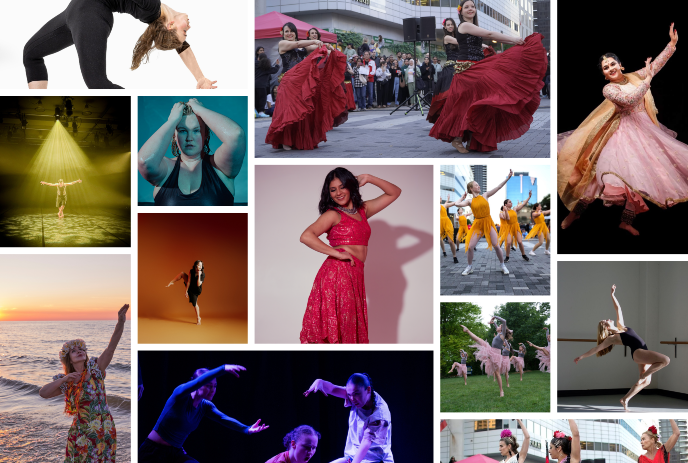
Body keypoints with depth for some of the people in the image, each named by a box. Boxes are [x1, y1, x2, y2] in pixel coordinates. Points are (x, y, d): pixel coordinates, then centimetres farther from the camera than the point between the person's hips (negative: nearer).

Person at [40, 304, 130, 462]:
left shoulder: (95, 369, -4)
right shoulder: (65, 383, 6)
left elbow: (111, 347, -16)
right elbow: (43, 393, -3)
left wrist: (120, 322, -29)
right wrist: (64, 379, -13)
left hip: (103, 433, -2)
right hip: (81, 435, 2)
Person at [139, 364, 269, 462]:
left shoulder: (205, 406, -1)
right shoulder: (180, 396, -19)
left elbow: (224, 418, -15)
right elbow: (198, 382, -39)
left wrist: (246, 429, -33)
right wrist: (223, 369, -51)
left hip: (175, 453, 5)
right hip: (152, 451, -5)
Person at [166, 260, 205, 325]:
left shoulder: (202, 275, -27)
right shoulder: (191, 271, -18)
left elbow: (198, 284, -35)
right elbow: (189, 281, -15)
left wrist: (199, 275, -41)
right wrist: (186, 291, -14)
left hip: (195, 291, -4)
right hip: (189, 286, 4)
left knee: (195, 304, 0)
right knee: (182, 273, -4)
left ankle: (198, 318, 18)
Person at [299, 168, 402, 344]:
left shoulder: (363, 210, 17)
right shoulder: (333, 214, -1)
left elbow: (395, 192, 23)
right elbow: (306, 236, -14)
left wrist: (368, 179, 12)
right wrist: (336, 253, -15)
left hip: (355, 277, 6)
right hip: (337, 274, -6)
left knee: (349, 329, 4)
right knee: (331, 330, -7)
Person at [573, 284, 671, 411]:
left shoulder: (620, 326, 14)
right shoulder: (611, 338, -5)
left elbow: (618, 308, 20)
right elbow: (595, 349, -1)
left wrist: (612, 294, 15)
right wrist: (581, 357, 1)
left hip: (643, 352, 8)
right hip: (637, 353, -8)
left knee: (646, 382, 11)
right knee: (665, 360, -22)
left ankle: (625, 399, 15)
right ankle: (642, 376, -13)